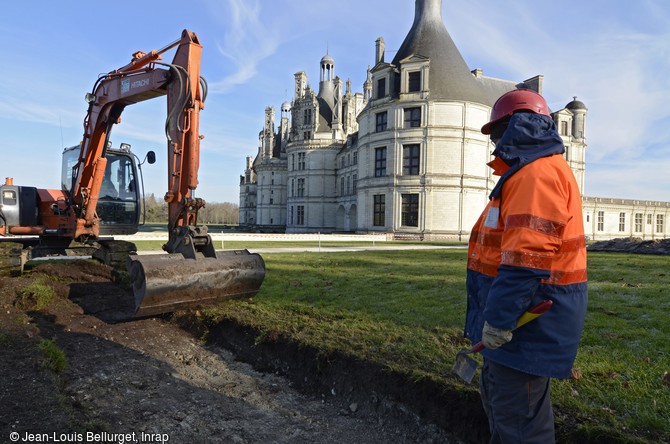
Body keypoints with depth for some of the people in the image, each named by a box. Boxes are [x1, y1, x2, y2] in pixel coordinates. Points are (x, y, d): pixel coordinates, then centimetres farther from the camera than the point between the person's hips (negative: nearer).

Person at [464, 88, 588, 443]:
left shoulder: (538, 172, -18)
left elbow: (528, 257, -29)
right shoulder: (532, 172, 17)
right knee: (498, 399, 24)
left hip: (529, 325, -11)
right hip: (523, 321, 11)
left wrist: (497, 320, -25)